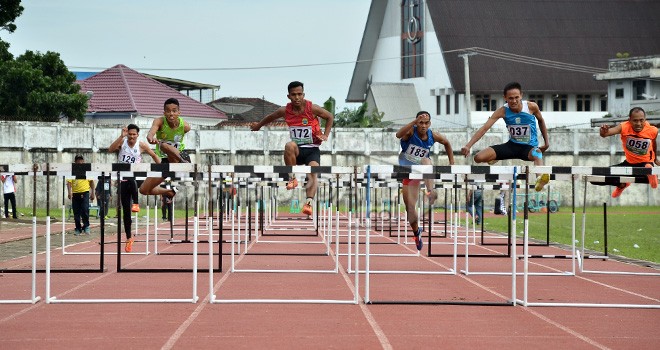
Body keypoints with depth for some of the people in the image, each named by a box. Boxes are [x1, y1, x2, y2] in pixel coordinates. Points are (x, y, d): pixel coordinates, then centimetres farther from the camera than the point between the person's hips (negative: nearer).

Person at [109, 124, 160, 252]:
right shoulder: (122, 142, 0)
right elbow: (110, 149, -19)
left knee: (133, 181, -42)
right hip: (123, 179, 1)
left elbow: (154, 155, 12)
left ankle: (136, 203, -23)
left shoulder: (141, 145, -1)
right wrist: (121, 136, -25)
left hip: (135, 177, -1)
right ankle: (128, 238, 9)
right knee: (125, 210, 2)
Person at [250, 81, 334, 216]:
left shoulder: (312, 109, -11)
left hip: (312, 149, -1)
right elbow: (270, 117, 18)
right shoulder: (285, 111, -4)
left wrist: (326, 135, -3)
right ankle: (292, 178, -20)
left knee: (313, 174, -27)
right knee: (289, 145, -35)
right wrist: (258, 126, 33)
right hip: (297, 150, 1)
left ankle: (309, 203, -41)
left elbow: (330, 117, 7)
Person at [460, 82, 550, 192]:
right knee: (479, 158, -14)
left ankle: (540, 179, -74)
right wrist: (468, 146, -29)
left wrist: (546, 142, 11)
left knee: (537, 154, -43)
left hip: (530, 146, -3)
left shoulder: (532, 107, -13)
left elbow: (541, 121, 9)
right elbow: (484, 128, -18)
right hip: (512, 145, 3)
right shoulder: (503, 111, -13)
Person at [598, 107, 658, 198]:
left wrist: (655, 159, 24)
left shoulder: (652, 131, -19)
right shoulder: (624, 127, -25)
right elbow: (605, 134, -41)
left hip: (646, 162, -3)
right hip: (629, 162, 3)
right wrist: (604, 132, -67)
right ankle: (622, 185, 28)